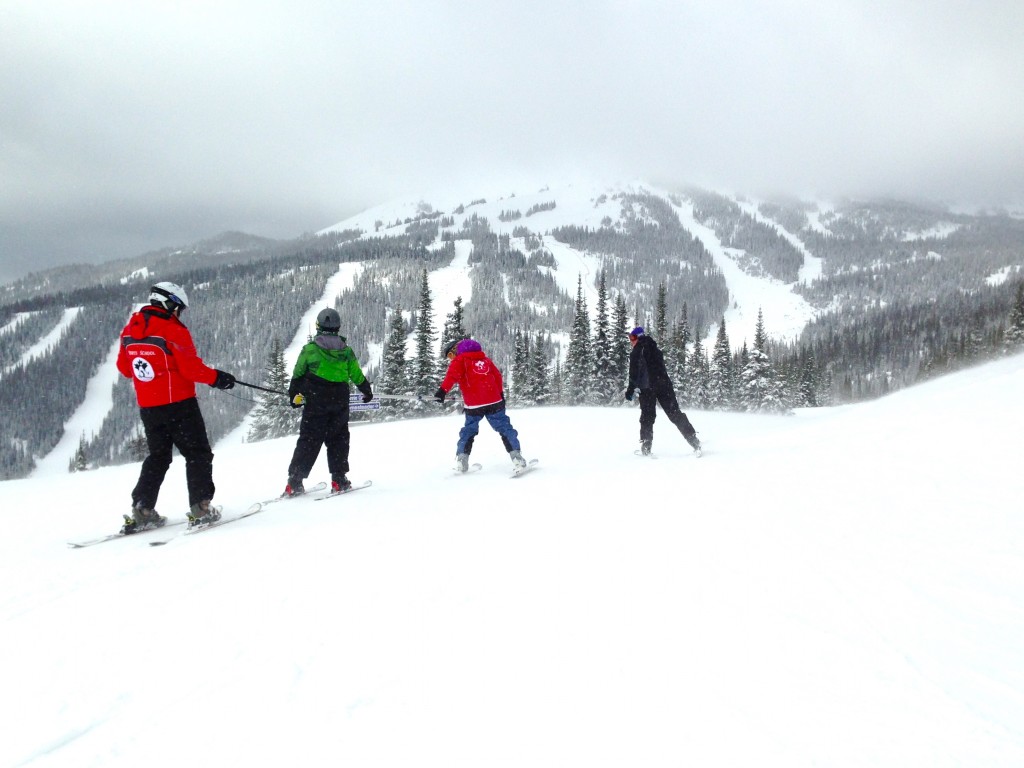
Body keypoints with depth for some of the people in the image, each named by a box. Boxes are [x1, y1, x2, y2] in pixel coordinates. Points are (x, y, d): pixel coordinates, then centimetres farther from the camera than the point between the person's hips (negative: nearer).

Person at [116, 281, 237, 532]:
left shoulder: (130, 330, 6)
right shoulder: (173, 330, -15)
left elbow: (124, 367, 14)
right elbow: (191, 367, -18)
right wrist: (216, 377, -5)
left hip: (147, 406, 7)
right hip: (178, 404, -7)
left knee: (158, 457, 19)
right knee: (198, 454, 4)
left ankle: (141, 510, 14)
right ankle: (201, 507, -1)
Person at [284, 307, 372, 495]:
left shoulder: (310, 348, -2)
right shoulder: (346, 350, 4)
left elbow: (298, 374, 2)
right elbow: (357, 375, 12)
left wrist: (294, 395, 15)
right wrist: (367, 391, 27)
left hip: (315, 401, -1)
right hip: (340, 402, 1)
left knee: (308, 440, 3)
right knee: (338, 439, 13)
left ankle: (294, 482, -1)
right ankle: (339, 479, 10)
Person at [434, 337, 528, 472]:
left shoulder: (460, 360, 5)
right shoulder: (486, 359, 21)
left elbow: (452, 375, -15)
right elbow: (497, 376, 22)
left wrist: (443, 390, -24)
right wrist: (501, 393, 30)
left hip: (473, 405, -3)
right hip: (494, 401, 3)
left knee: (468, 431, 15)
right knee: (505, 428, 7)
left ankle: (462, 459, 9)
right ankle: (516, 457, -3)